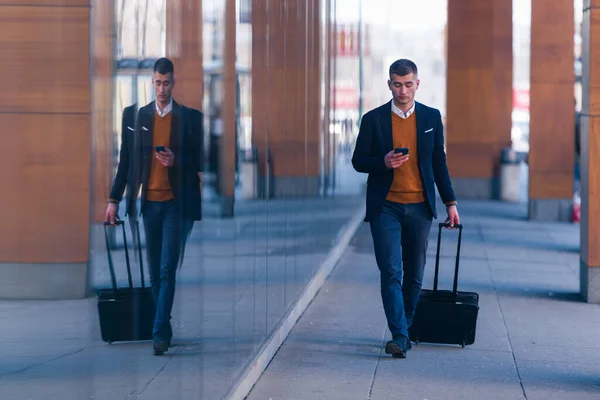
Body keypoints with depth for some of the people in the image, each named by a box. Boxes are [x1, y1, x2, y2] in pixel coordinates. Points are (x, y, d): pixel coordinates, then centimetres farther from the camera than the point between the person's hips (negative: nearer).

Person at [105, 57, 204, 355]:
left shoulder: (189, 117, 1)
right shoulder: (139, 117, 9)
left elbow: (200, 161, 2)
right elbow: (126, 160, 10)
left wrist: (176, 161, -17)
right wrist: (114, 199, 7)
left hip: (176, 203, -3)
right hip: (149, 203, 3)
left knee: (167, 271, -10)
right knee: (154, 273, 8)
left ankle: (161, 333, -13)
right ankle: (165, 328, 19)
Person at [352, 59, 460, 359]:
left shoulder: (431, 118, 7)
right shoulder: (373, 119, 1)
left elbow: (439, 163, 12)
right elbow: (358, 161, 4)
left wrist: (450, 202, 10)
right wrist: (384, 162, -16)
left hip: (419, 207, 2)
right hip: (385, 207, -2)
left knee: (414, 275, 7)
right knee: (391, 272, -12)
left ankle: (406, 329, 21)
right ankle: (399, 336, -15)